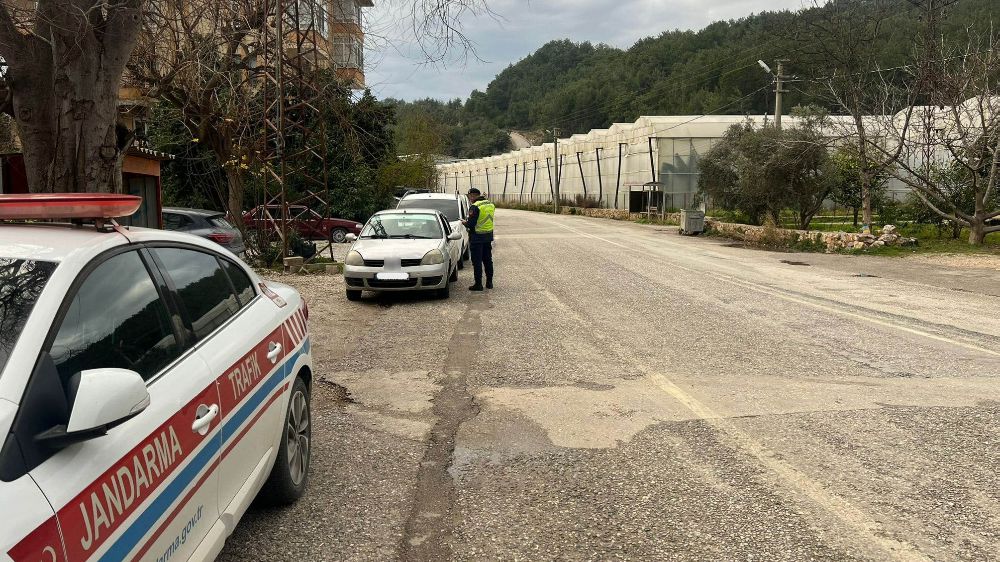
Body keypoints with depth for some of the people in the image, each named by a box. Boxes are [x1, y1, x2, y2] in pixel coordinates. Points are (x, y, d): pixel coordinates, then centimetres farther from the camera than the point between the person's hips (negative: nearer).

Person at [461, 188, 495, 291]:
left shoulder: (475, 207, -18)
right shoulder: (491, 205, 7)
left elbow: (471, 224, -20)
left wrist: (465, 223, 1)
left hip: (477, 237, -8)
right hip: (488, 236, 8)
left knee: (477, 261, 0)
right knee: (488, 260, 17)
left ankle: (478, 284, 2)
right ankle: (489, 282, 23)